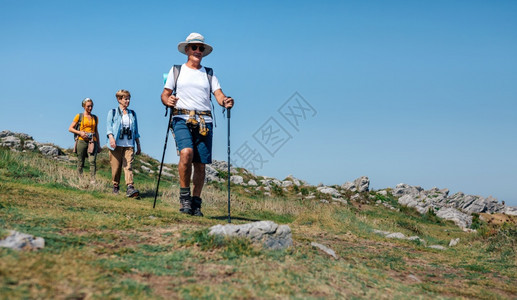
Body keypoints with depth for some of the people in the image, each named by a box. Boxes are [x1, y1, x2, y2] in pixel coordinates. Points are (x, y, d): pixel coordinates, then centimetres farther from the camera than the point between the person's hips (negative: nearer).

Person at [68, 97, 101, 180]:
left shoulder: (95, 118, 15)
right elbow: (70, 128, 6)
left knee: (92, 161, -17)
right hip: (82, 141, -1)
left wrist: (98, 144, 18)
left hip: (92, 142, 2)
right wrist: (80, 132, -10)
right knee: (80, 163, 0)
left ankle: (93, 180, -24)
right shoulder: (79, 116, 6)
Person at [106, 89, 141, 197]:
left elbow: (136, 131, 20)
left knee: (128, 166, -12)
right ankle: (115, 187, 16)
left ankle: (130, 188, -23)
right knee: (116, 167, 0)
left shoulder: (132, 114, 18)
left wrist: (138, 145, 18)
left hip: (129, 145, 2)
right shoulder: (113, 112, 9)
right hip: (116, 144, -2)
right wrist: (111, 137, -21)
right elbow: (109, 126, -3)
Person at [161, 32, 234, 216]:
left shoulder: (209, 74, 18)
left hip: (204, 122, 2)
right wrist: (168, 101, -11)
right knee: (186, 153, -26)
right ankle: (184, 196, -10)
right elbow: (164, 94, 13)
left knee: (200, 164, -2)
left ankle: (196, 203, 10)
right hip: (182, 119, -2)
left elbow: (219, 95, 6)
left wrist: (226, 102, -17)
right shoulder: (176, 70, 15)